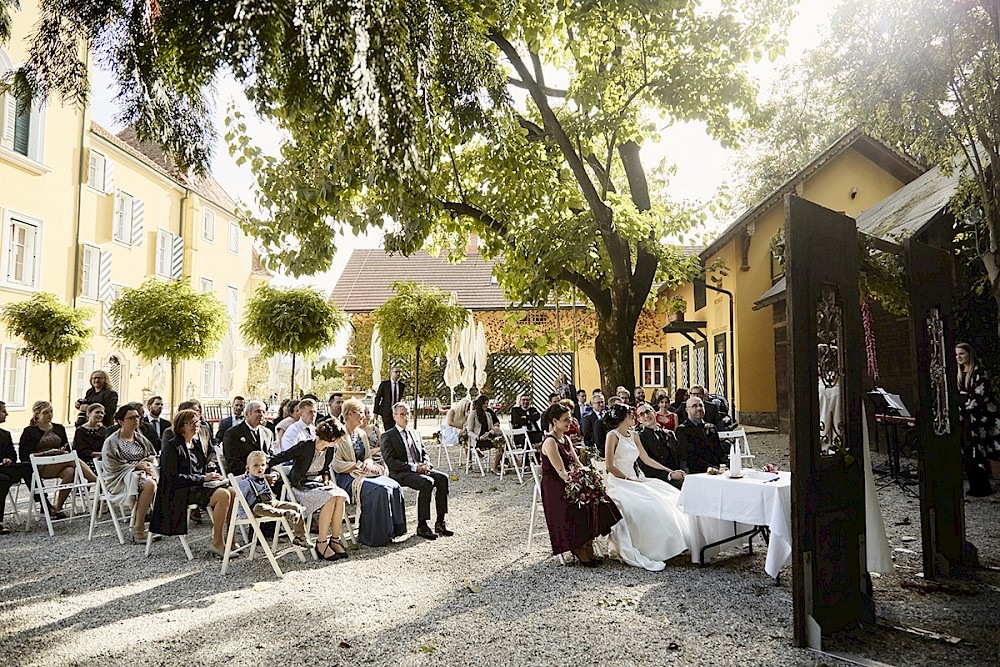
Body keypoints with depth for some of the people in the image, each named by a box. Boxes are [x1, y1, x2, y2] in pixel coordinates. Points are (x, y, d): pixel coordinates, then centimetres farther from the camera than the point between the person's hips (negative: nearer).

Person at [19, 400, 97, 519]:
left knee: (70, 472, -34)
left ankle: (56, 508, -27)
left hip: (59, 466, 4)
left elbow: (67, 450, 20)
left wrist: (63, 452, -4)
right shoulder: (30, 432, 5)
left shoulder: (59, 428, 18)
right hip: (40, 467, -4)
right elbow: (24, 456, -2)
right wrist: (47, 452, -12)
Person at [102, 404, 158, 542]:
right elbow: (113, 466, -7)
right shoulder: (111, 442, 1)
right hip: (120, 481, -5)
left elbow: (153, 456, 20)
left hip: (143, 474, 5)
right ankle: (138, 530, -27)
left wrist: (148, 463, -4)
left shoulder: (141, 439, 19)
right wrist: (137, 466, -14)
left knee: (156, 483, -31)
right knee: (149, 484, -36)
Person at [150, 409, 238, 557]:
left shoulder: (197, 446, 18)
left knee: (233, 492, -17)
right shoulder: (171, 447, -7)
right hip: (180, 492, -8)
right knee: (224, 495, -28)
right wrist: (203, 478, -16)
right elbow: (173, 477, -15)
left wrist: (211, 476, 2)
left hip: (199, 486, 8)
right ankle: (217, 543, -21)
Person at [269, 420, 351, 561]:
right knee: (330, 498, -31)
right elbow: (281, 457, -12)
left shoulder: (330, 450, 3)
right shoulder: (305, 446, -18)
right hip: (300, 486, -6)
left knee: (340, 496, -25)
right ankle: (321, 543, -23)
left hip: (317, 481, 6)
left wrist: (326, 479, 1)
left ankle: (335, 539, -16)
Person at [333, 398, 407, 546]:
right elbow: (337, 465, -14)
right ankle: (373, 537, -22)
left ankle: (390, 530, -15)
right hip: (347, 477, -7)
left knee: (394, 486, -20)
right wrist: (360, 466, -15)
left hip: (364, 473, 7)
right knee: (379, 489, -31)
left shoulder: (362, 434, 17)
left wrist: (369, 463, -4)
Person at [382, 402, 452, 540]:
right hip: (401, 474, -6)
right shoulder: (388, 436, 0)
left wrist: (425, 465, -2)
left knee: (442, 478, -21)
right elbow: (390, 461, -10)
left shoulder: (415, 434, 21)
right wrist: (414, 467, -18)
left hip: (420, 469, 6)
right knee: (427, 482, -32)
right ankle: (421, 525, -26)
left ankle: (440, 522, -15)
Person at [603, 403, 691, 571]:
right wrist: (628, 479, -15)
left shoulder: (633, 435, 17)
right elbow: (609, 466, -10)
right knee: (643, 505, -32)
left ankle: (668, 543, -9)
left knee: (667, 498, -10)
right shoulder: (613, 435, -5)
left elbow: (646, 459, 18)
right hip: (618, 482, -8)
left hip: (633, 480, 8)